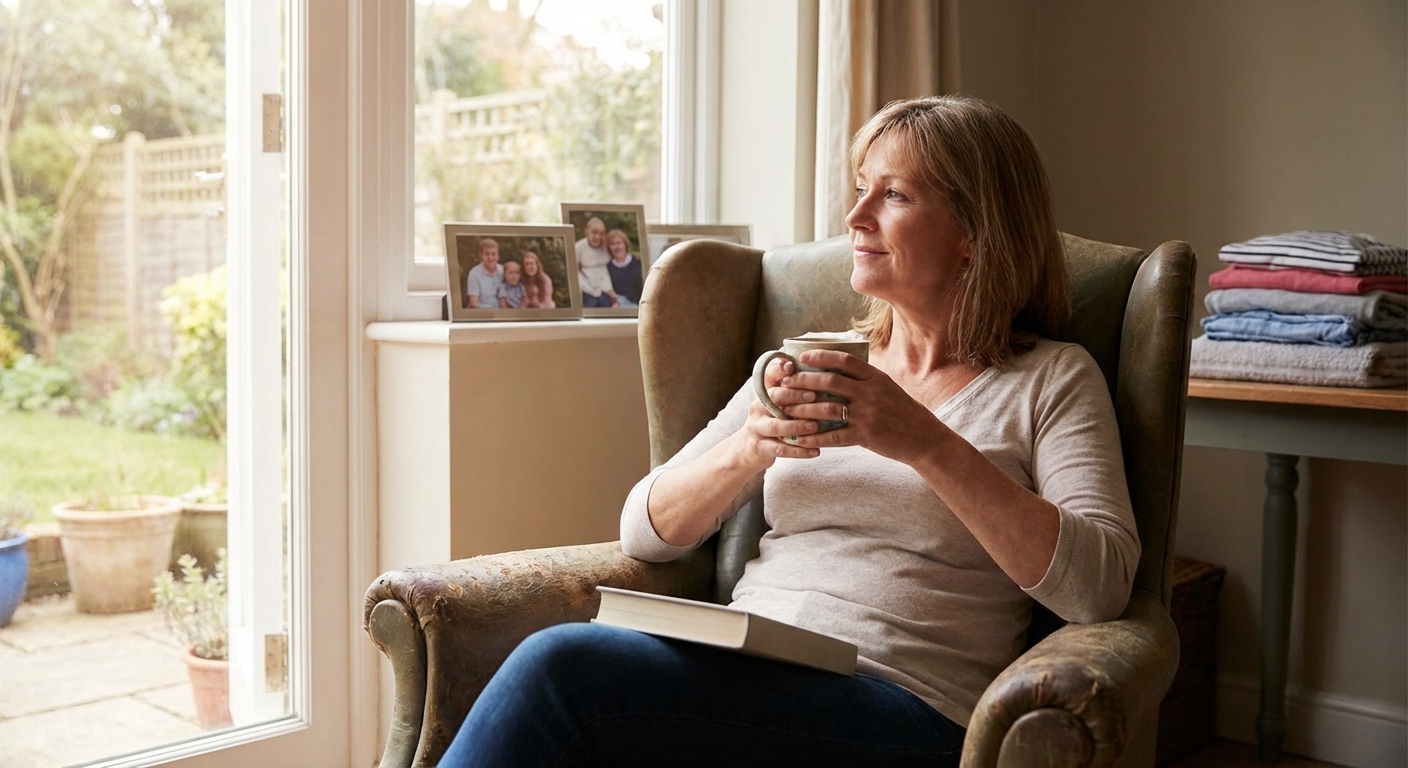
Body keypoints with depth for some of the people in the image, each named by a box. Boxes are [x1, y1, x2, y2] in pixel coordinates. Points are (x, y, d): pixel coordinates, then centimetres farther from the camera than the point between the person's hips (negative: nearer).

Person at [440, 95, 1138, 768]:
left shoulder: (1052, 379, 7)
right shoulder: (809, 367, 19)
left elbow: (1100, 587, -10)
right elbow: (645, 532, 12)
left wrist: (929, 445, -18)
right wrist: (745, 450, -9)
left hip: (905, 704, -4)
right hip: (742, 674, 4)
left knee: (560, 666, -26)